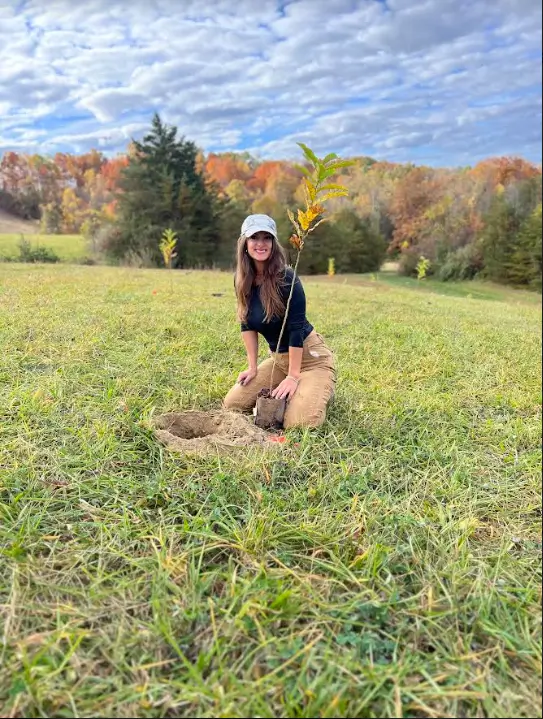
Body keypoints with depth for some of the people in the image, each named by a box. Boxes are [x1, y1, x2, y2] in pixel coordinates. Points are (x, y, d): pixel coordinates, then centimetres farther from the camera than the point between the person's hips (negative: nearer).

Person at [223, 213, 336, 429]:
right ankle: (287, 393, 18)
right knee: (231, 404, 0)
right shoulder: (243, 280, -2)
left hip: (310, 357, -6)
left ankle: (322, 391, 11)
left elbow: (296, 328, -22)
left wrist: (293, 377, -21)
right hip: (278, 358, 6)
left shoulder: (286, 278, -22)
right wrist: (253, 367, 0)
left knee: (298, 423, -21)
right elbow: (247, 324, 4)